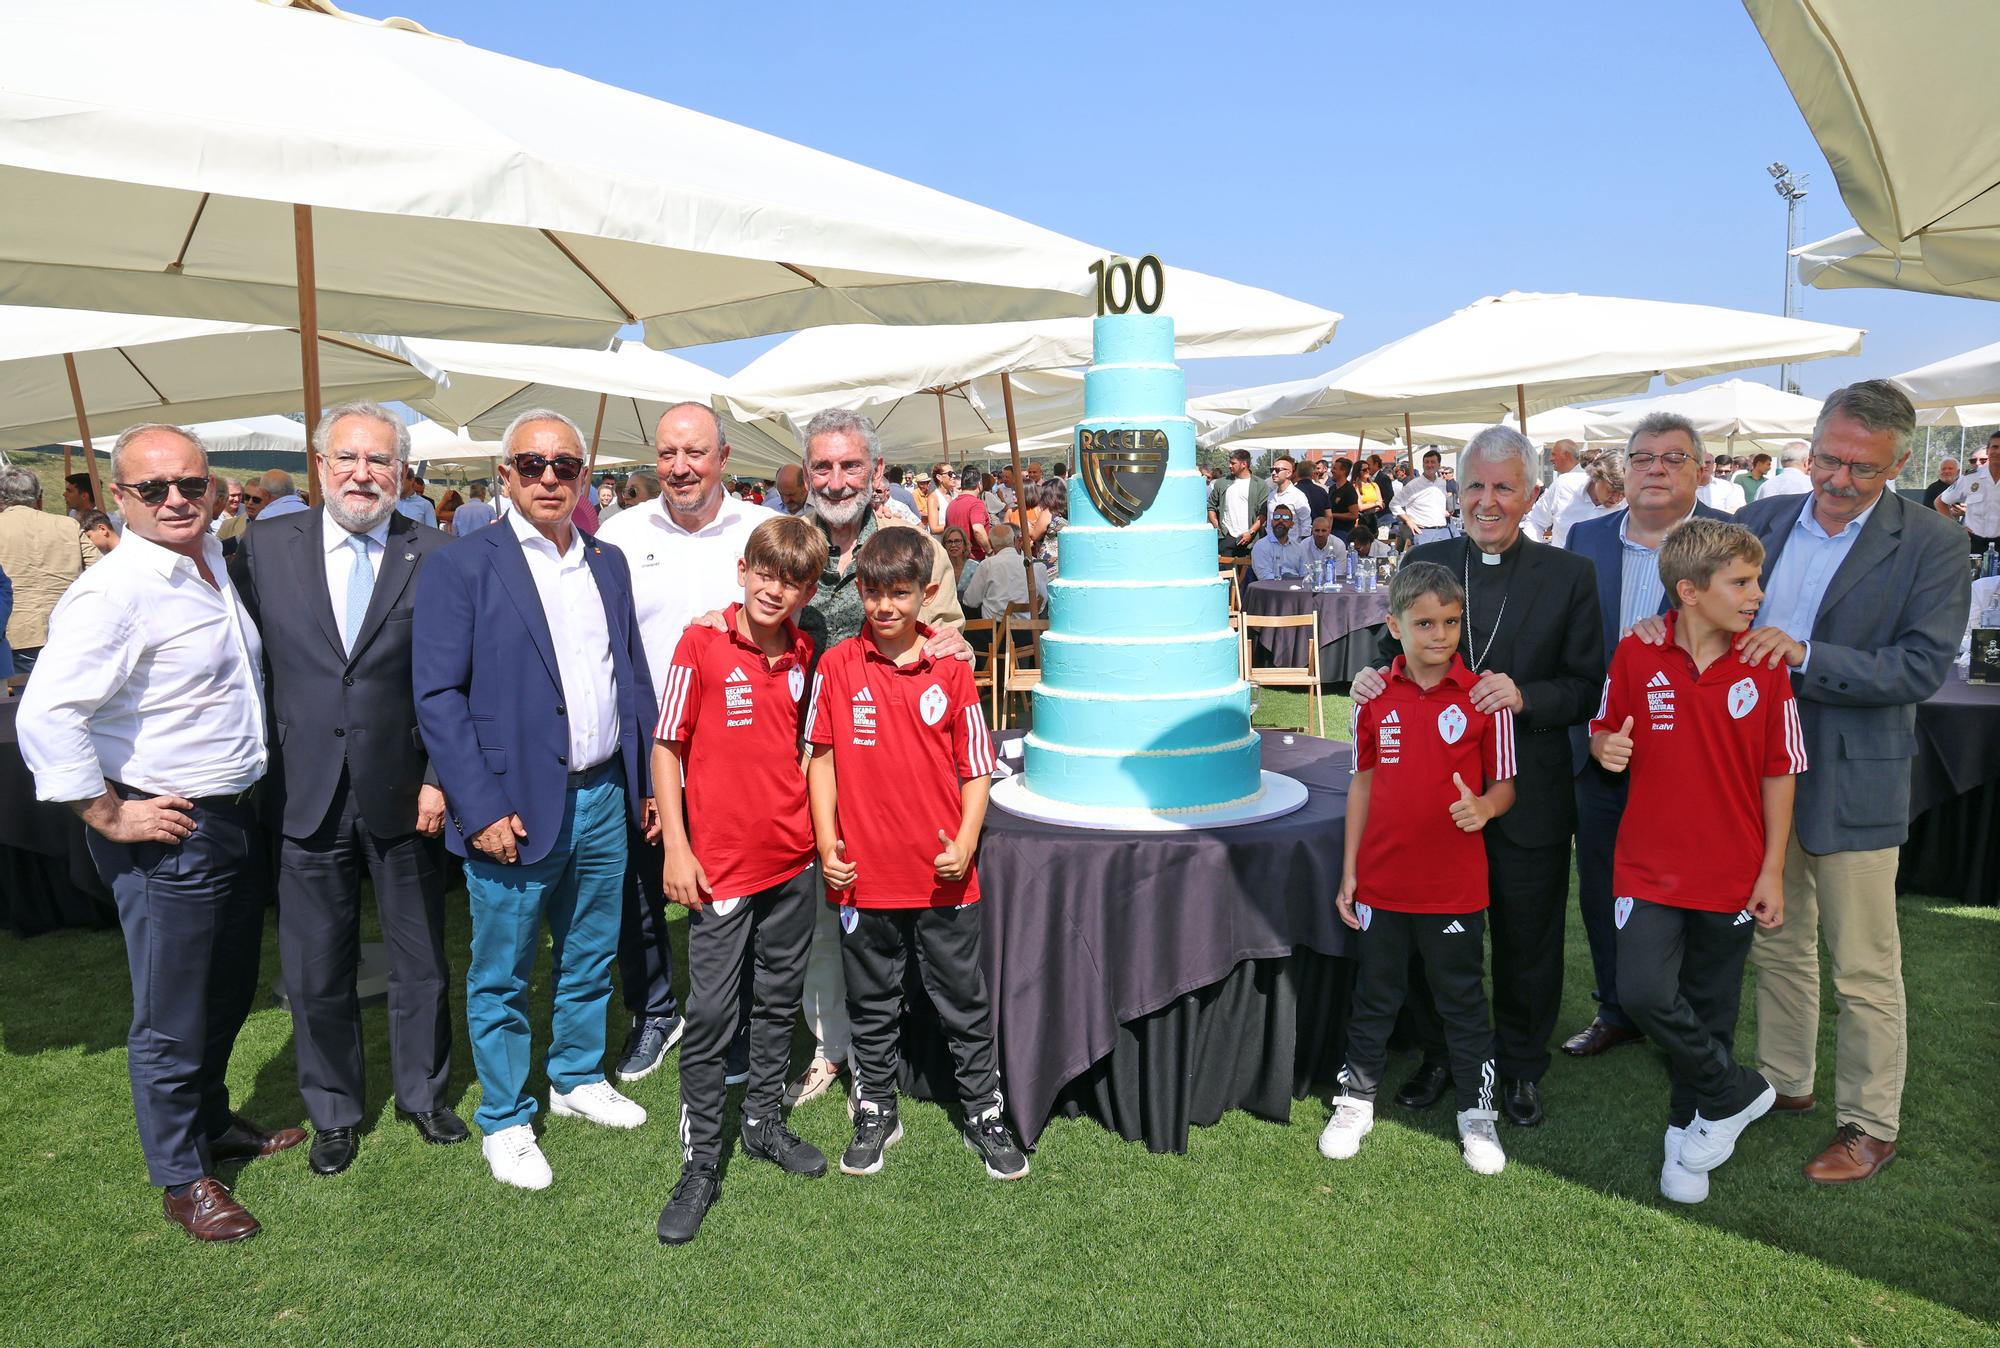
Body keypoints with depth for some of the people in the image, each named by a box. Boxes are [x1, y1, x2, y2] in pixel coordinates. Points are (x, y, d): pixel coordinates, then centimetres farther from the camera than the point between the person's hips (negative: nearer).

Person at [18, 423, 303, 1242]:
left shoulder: (218, 566, 6)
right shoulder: (113, 594, -20)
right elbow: (46, 718, -27)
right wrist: (110, 818, -19)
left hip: (235, 817, 8)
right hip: (167, 833, -8)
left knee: (228, 992, 23)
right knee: (171, 1017, 7)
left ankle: (212, 1123, 44)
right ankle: (182, 1180, 25)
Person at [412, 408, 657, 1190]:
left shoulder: (609, 565, 10)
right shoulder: (460, 567, -7)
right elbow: (437, 696, -11)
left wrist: (648, 780, 9)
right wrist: (481, 808, -16)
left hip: (604, 800, 5)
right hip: (516, 809, -5)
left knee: (591, 957, 19)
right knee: (501, 976, 9)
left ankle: (579, 1080, 39)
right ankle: (504, 1122, 26)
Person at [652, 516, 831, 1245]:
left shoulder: (805, 656, 3)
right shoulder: (702, 645, -10)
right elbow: (666, 747, -7)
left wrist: (821, 829, 9)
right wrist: (675, 846, -10)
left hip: (793, 859, 5)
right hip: (720, 863, -4)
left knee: (780, 1000, 17)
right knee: (710, 1014, 1)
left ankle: (765, 1121, 35)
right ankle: (700, 1163, 15)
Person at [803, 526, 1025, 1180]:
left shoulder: (950, 670, -3)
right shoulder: (837, 666, -2)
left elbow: (975, 767, 1)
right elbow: (821, 757, 3)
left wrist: (966, 842, -11)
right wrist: (827, 841, -5)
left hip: (943, 877, 0)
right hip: (864, 874, 1)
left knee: (964, 1002, 13)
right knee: (873, 1005, 17)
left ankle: (984, 1114, 30)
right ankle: (876, 1113, 35)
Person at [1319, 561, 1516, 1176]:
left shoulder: (1484, 698, -8)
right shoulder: (1374, 697, -1)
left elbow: (1504, 785, -1)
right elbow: (1363, 784, 6)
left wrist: (1483, 807, -26)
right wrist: (1349, 872, 6)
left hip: (1455, 885, -2)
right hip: (1381, 883, 2)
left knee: (1462, 999, 13)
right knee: (1375, 994, 17)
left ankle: (1477, 1111, 31)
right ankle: (1356, 1100, 33)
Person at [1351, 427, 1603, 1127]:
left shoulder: (1570, 575, -3)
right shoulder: (1422, 563, 3)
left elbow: (1587, 689, -5)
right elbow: (1399, 655, 9)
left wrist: (1526, 697, -24)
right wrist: (1373, 677, -14)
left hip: (1528, 798, -1)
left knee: (1527, 939, 13)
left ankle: (1521, 1067, 35)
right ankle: (1438, 1056, 36)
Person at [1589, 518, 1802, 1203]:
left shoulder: (1764, 669, -6)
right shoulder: (1635, 656, -8)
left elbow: (1779, 773, 0)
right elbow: (1605, 733, 6)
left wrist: (1772, 870, -1)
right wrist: (1606, 748, -18)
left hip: (1732, 874, 1)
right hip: (1650, 866, -1)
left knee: (1709, 1007, 11)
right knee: (1643, 992, -13)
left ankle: (1690, 1126, 33)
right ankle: (1737, 1092, 14)